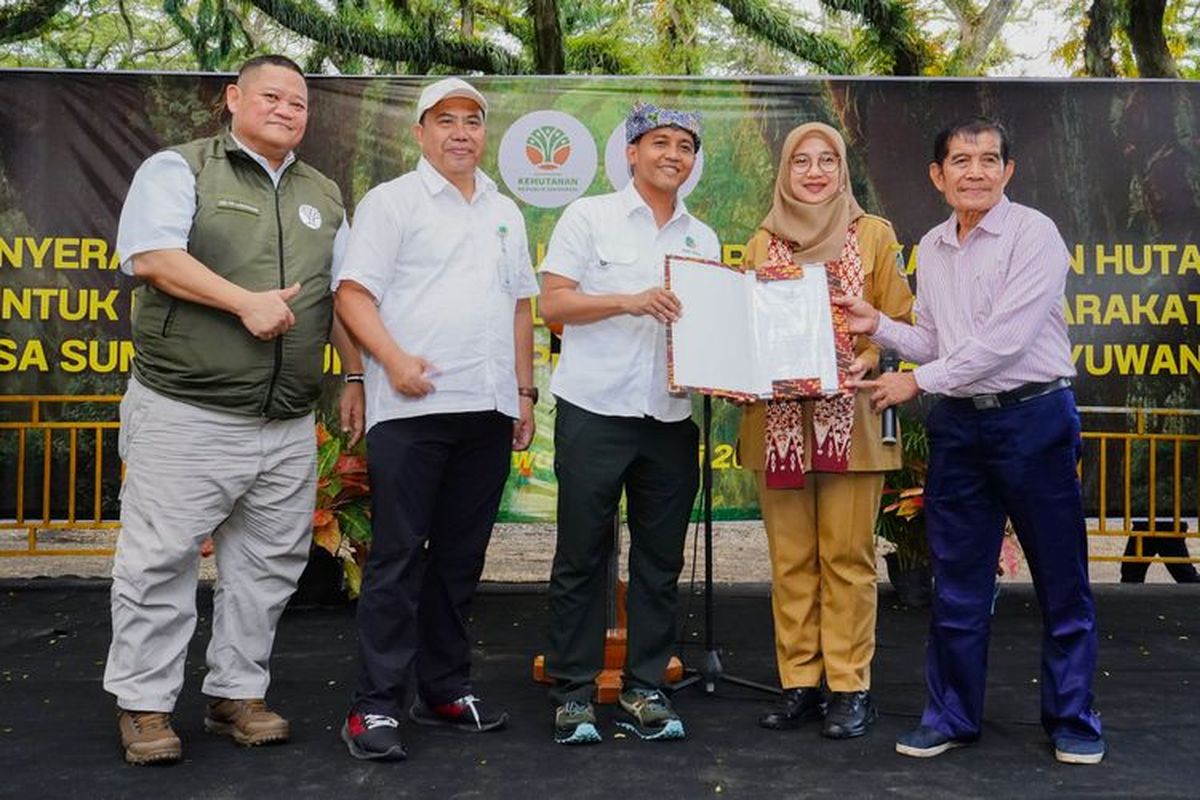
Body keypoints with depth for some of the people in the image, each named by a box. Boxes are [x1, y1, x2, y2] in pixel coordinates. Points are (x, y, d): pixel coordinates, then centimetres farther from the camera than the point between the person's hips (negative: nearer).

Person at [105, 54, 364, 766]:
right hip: (186, 414, -5)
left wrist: (357, 379, 13)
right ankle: (145, 704, 14)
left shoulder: (323, 196, 17)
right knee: (159, 561, 0)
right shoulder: (179, 169, 1)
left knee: (269, 566, 9)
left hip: (289, 425, 5)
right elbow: (151, 255, -14)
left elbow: (344, 294, 19)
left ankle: (239, 693, 23)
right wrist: (247, 302, -19)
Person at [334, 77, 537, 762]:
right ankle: (376, 706, 3)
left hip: (488, 409, 6)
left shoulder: (506, 213, 18)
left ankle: (446, 691, 21)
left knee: (460, 557, 11)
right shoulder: (392, 202, 1)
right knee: (398, 558, -4)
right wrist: (394, 360, -20)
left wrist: (526, 391, 15)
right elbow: (355, 294, -6)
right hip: (413, 406, -5)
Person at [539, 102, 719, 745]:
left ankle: (645, 688, 19)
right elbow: (553, 303, -5)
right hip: (594, 411, -4)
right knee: (581, 557, 2)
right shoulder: (589, 217, 3)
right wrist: (631, 301, -16)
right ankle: (573, 692, 13)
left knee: (660, 561, 8)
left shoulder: (703, 238, 16)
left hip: (671, 419, 4)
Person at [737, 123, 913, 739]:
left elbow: (898, 320, 3)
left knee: (846, 556, -1)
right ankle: (799, 684, 14)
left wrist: (866, 360, -15)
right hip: (777, 419, 3)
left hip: (848, 417, -2)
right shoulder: (762, 242, 13)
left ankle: (850, 687, 8)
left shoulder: (873, 234, 6)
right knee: (790, 560, 6)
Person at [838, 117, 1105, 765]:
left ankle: (1072, 719, 20)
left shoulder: (1034, 234, -10)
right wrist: (878, 326, -1)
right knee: (957, 583, 11)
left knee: (1060, 581, 6)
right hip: (958, 423, 5)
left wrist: (919, 381, -13)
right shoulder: (931, 248, 9)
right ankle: (951, 716, 23)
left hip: (1033, 417, -5)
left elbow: (1005, 339, -17)